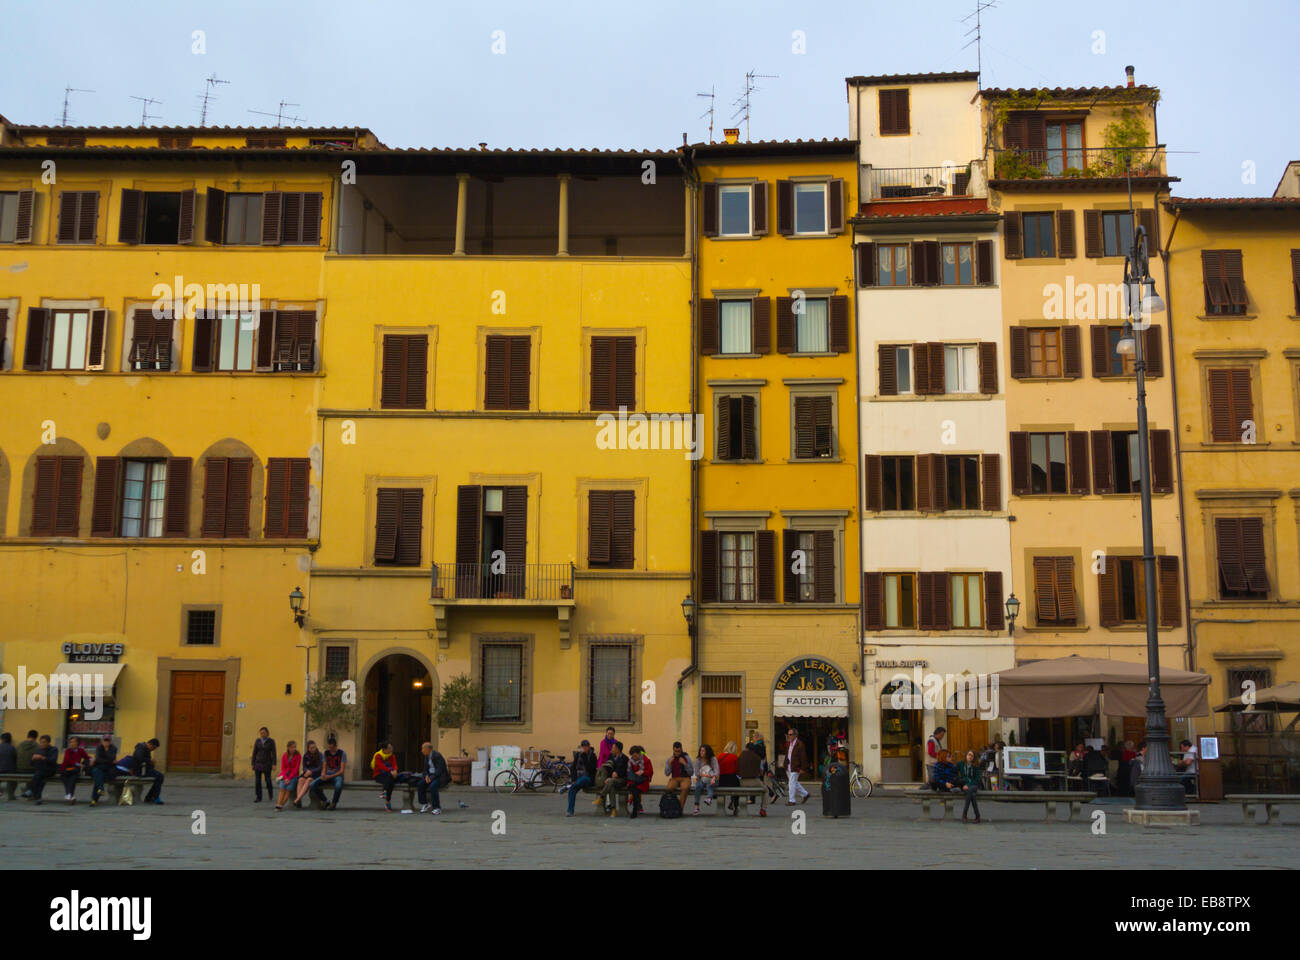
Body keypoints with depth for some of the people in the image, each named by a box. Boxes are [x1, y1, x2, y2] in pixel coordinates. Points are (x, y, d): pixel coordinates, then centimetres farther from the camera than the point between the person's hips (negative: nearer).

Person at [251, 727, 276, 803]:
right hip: (258, 763, 2)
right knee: (257, 780, -5)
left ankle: (270, 792, 29)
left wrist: (274, 764, -15)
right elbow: (254, 753, 5)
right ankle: (258, 797, 0)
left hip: (267, 763, -2)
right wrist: (253, 764, 2)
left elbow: (274, 753, -7)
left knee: (267, 779, -1)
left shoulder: (271, 741, -5)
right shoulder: (257, 741, 2)